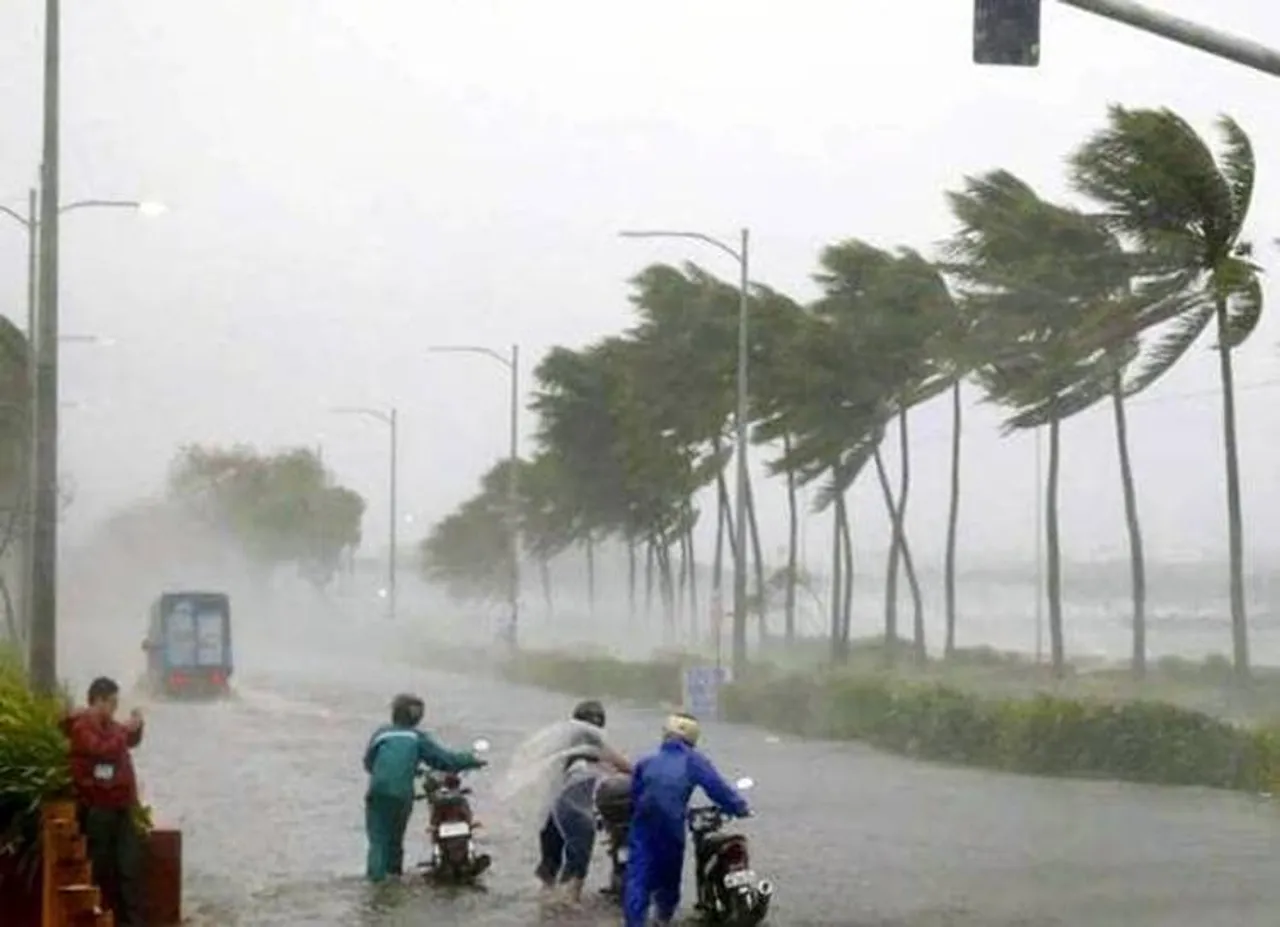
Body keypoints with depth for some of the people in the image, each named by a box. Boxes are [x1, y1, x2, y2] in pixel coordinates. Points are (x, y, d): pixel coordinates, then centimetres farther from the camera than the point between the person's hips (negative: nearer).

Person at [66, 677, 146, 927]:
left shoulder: (108, 725, 13)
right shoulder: (81, 728, -13)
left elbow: (131, 741, 30)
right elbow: (104, 750, -28)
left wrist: (135, 726, 10)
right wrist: (125, 730, -19)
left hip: (121, 806, 8)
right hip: (98, 809, -8)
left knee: (131, 865, 6)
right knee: (102, 868, -2)